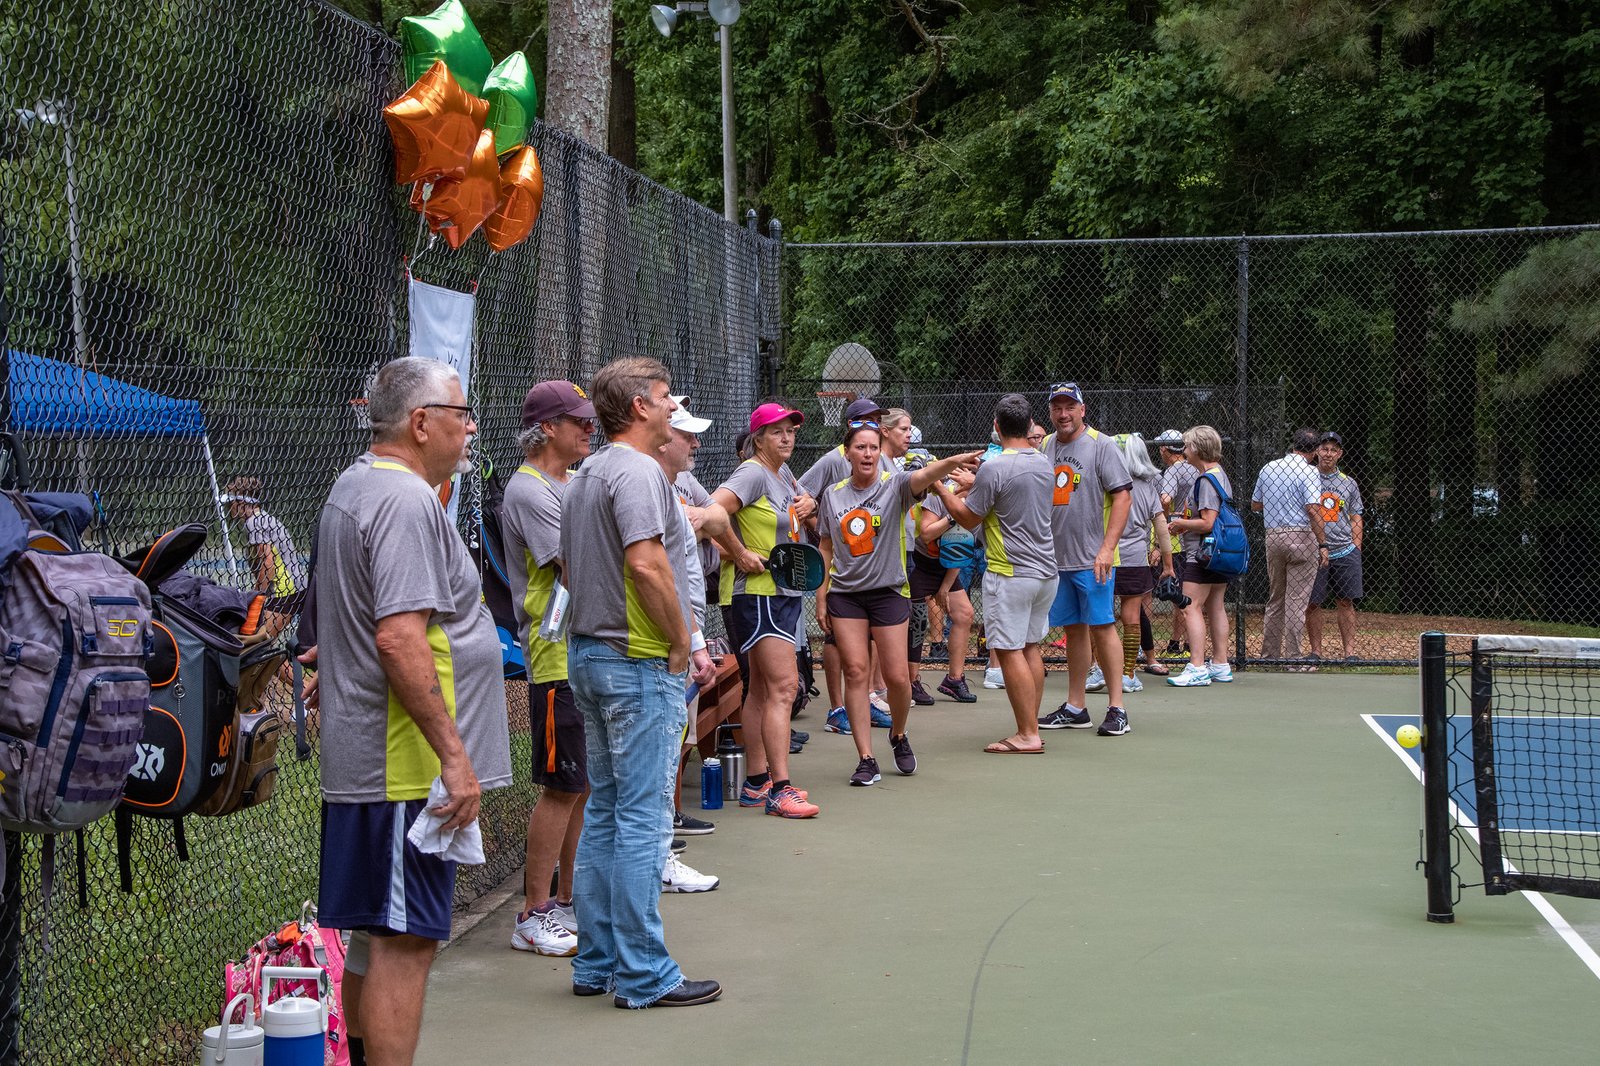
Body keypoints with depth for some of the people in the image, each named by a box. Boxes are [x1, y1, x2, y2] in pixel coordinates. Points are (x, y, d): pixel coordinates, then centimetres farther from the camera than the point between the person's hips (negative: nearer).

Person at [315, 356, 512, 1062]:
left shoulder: (354, 486, 17)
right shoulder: (407, 502, -17)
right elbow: (399, 638, -27)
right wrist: (453, 754, -25)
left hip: (360, 761, 11)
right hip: (407, 766, -11)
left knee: (388, 936, 17)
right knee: (404, 943, -7)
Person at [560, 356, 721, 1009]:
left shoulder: (584, 477, 17)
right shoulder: (637, 471, -15)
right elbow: (647, 564, -26)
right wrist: (682, 645, -15)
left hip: (588, 654, 10)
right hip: (639, 662, -10)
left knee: (604, 810, 14)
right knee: (642, 816, -6)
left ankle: (597, 964, 19)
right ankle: (643, 975, -2)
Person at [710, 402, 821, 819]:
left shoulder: (782, 472, 12)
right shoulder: (754, 473, -15)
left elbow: (798, 496, 35)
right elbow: (713, 511, -30)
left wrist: (806, 502, 11)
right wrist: (740, 554, -22)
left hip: (781, 592, 10)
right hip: (754, 593, -10)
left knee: (762, 688, 13)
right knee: (783, 686, -14)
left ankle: (756, 783, 20)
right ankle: (780, 789, -15)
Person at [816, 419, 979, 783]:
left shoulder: (894, 485, -4)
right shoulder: (832, 495, 6)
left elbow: (924, 475, -26)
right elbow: (826, 550, 12)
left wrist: (952, 462, -47)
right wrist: (821, 597, 7)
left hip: (888, 591, -2)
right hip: (844, 594, 2)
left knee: (897, 677, -2)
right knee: (855, 672, -4)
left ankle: (899, 735, 28)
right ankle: (866, 760, 1)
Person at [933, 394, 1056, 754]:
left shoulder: (994, 468, -16)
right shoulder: (1043, 464, 7)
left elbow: (968, 518, -8)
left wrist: (941, 488, 5)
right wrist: (972, 483, 33)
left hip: (1009, 573, -8)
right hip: (1046, 571, 8)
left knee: (1010, 651, -4)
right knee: (1030, 647, 14)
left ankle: (1027, 735, -4)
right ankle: (1031, 728, 17)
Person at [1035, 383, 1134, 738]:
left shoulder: (1102, 446, -6)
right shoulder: (1045, 447, 11)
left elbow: (1123, 497, -11)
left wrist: (1107, 548, -19)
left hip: (1093, 558, -6)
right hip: (1056, 558, 6)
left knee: (1101, 627, -5)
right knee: (1073, 630, 11)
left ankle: (1116, 708, -1)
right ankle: (1075, 709, 16)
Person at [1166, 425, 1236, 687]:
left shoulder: (1206, 480, -17)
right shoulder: (1220, 475, 14)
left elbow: (1207, 523, -22)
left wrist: (1180, 523, -8)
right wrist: (1185, 520, 12)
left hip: (1201, 555, -10)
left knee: (1192, 608, -10)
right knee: (1215, 607, 14)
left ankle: (1197, 668, -14)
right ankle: (1220, 665, 20)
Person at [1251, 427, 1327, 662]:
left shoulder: (1268, 468, 10)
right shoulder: (1309, 472, -9)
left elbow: (1254, 505, 18)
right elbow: (1313, 511, -18)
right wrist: (1323, 545, -15)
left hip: (1273, 537, 6)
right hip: (1301, 537, -6)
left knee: (1275, 599, 14)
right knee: (1297, 601, -3)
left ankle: (1269, 654, 16)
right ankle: (1292, 658, -2)